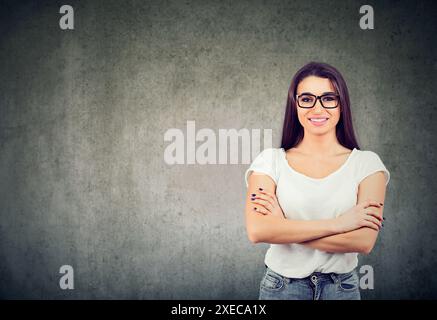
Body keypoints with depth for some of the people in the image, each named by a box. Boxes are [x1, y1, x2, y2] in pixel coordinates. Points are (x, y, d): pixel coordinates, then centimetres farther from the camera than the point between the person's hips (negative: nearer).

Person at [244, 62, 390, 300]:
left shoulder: (367, 163, -5)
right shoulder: (270, 160, -5)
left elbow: (364, 241, -17)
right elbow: (257, 231, -20)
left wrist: (284, 227, -18)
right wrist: (336, 223, -21)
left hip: (342, 288, 0)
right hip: (280, 287, 0)